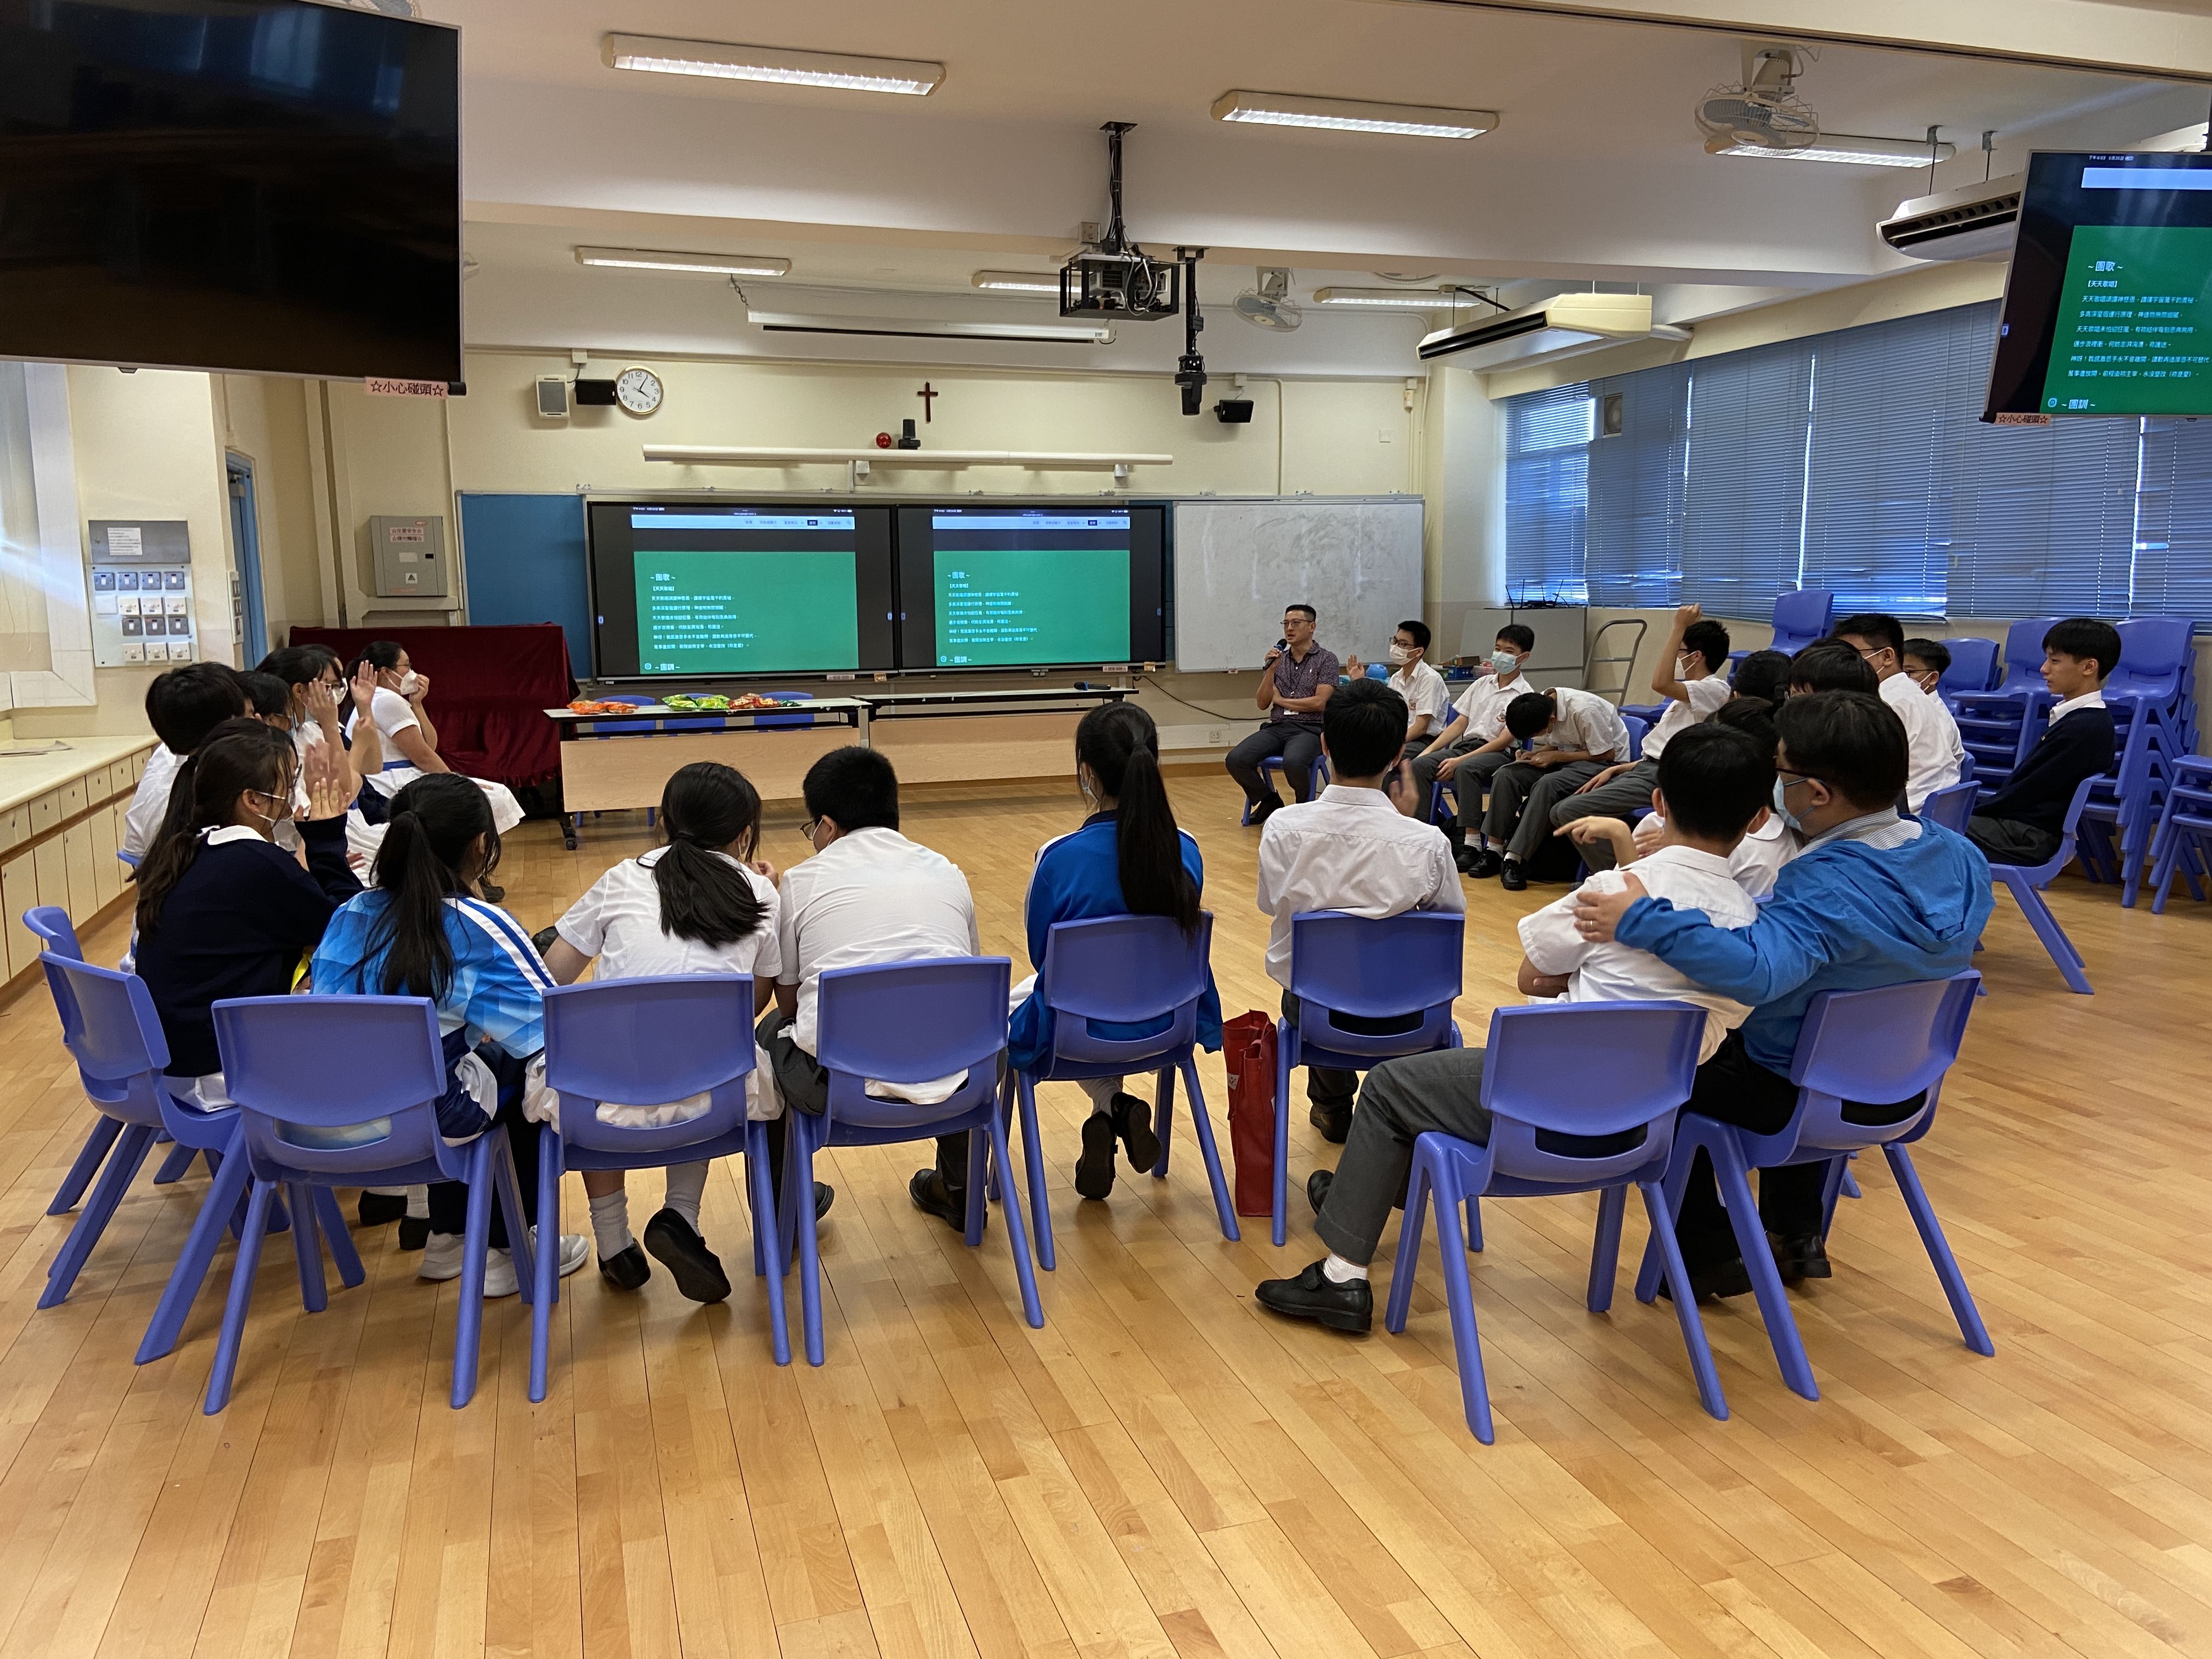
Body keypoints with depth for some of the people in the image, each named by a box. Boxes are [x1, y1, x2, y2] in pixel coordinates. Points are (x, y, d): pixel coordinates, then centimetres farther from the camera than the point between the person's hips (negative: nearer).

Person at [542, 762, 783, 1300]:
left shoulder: (624, 880, 9)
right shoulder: (760, 896, 9)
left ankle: (613, 1244, 29)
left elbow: (545, 985, 12)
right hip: (709, 1106, 0)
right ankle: (681, 1216, 16)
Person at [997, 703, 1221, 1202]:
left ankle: (1111, 1106, 12)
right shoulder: (1186, 852, -14)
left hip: (1078, 1036, -3)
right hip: (1162, 1027, 4)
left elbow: (1041, 954, -9)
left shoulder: (1061, 857, -25)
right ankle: (1120, 1111, 17)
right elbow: (1182, 939, 3)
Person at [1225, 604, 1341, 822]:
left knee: (1293, 762, -38)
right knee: (1236, 760, -21)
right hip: (1276, 727, 5)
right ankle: (1268, 800, 5)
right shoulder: (1278, 659, 16)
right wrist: (1271, 669, -4)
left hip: (1309, 729, -5)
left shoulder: (1327, 660, 2)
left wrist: (1280, 700, 1)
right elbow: (1262, 703, 9)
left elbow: (1319, 702, -9)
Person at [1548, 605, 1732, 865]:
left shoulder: (1715, 689, -8)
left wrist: (1679, 627, -22)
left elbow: (1661, 683, -27)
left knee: (1571, 811, -22)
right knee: (1561, 812, 0)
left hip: (1661, 779, -10)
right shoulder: (1692, 695, 25)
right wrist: (1616, 769, 11)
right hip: (1646, 769, 10)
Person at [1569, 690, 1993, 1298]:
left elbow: (1757, 969, -51)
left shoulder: (1825, 887, -34)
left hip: (1805, 1099, -8)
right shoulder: (1960, 855, -8)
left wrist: (1642, 922, -48)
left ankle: (1707, 1254, 22)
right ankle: (1796, 1237, 38)